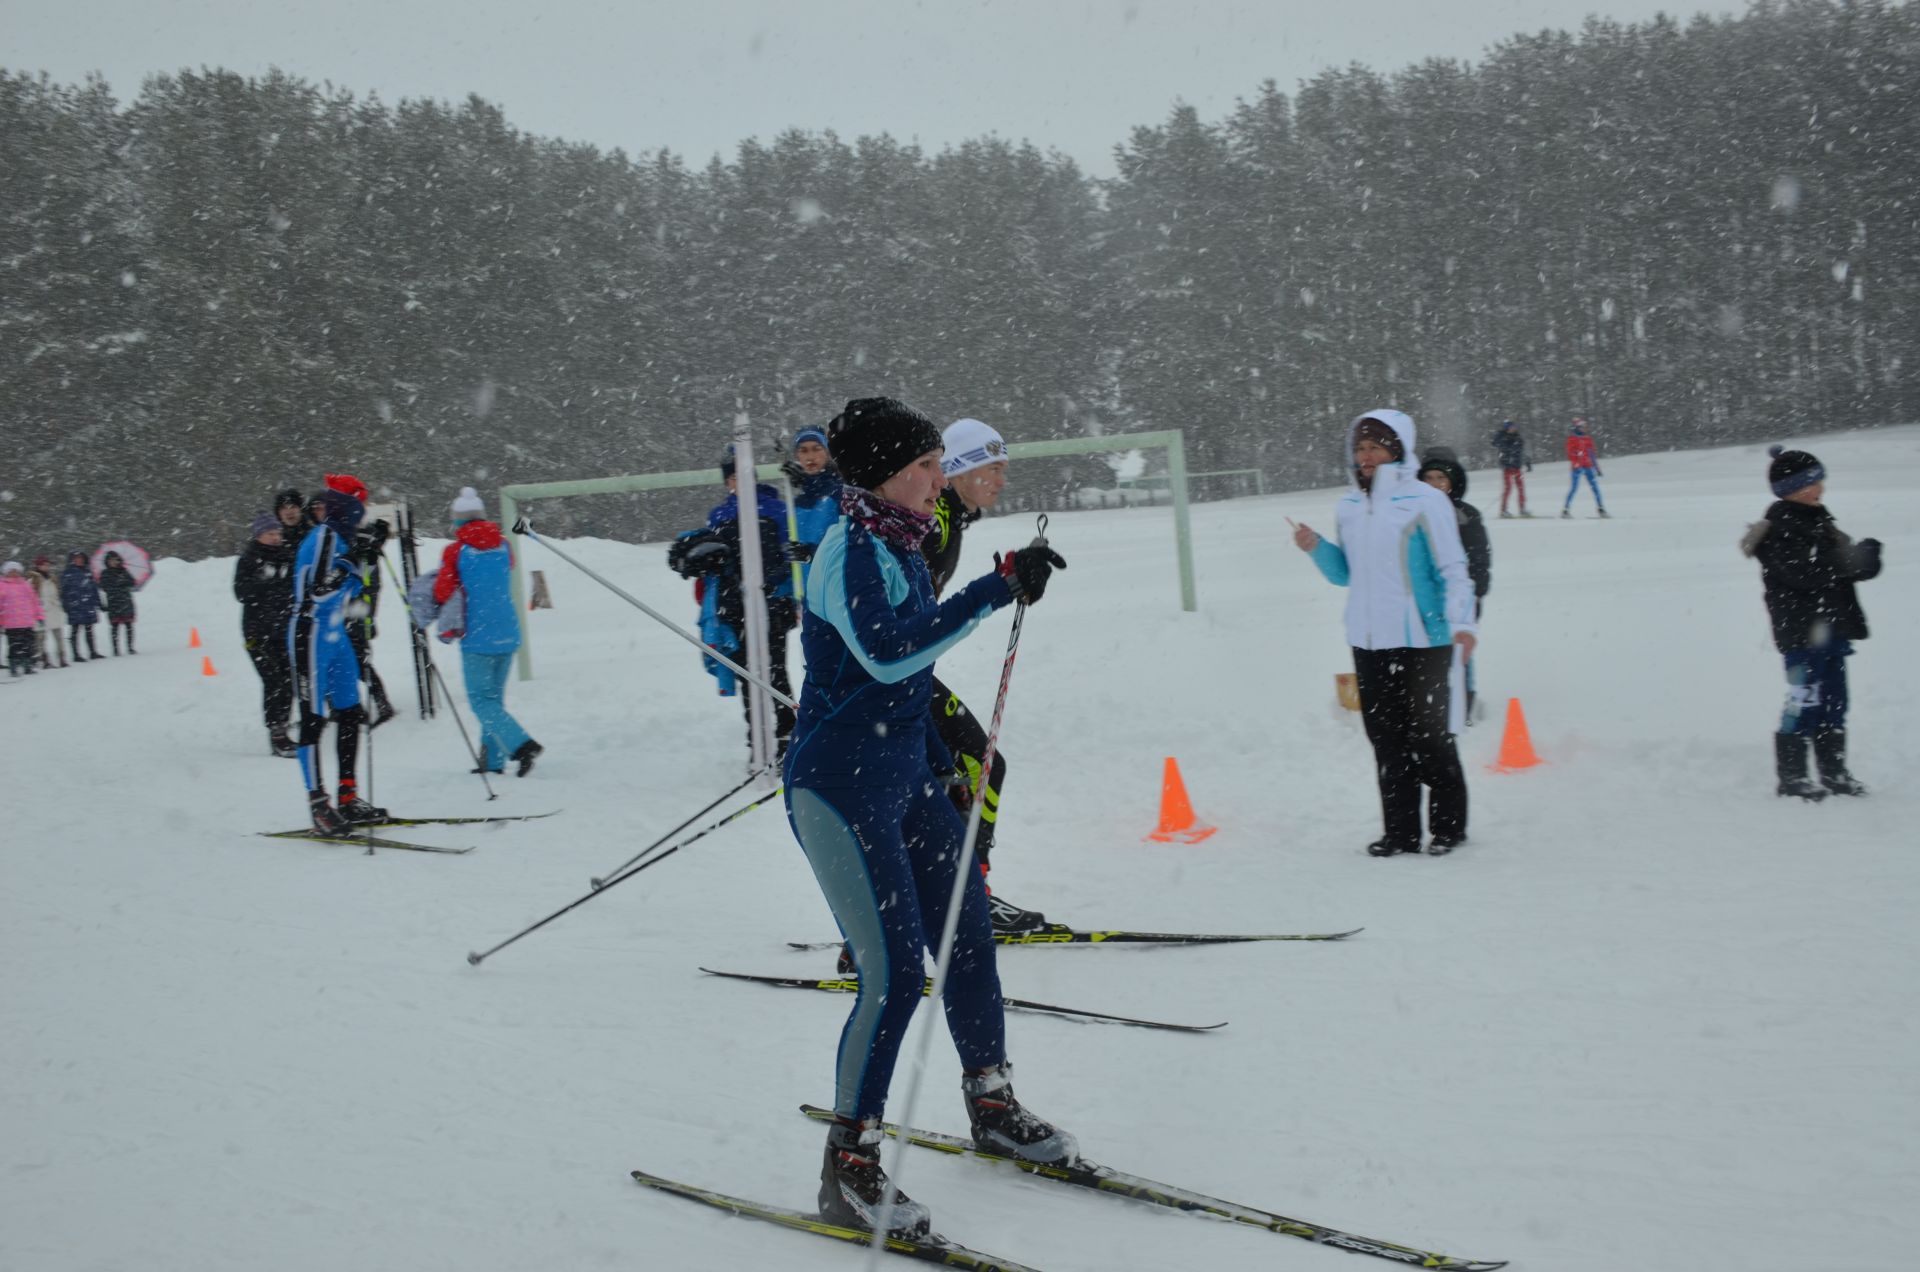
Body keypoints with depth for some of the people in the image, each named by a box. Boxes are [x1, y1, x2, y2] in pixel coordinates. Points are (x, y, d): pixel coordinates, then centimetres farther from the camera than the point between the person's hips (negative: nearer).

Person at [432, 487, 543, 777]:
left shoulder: (455, 551, -10)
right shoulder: (503, 545, 5)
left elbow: (443, 594, -4)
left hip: (478, 637, -5)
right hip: (508, 633, 5)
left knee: (482, 701, 0)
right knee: (495, 697, 15)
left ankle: (522, 745, -19)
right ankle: (493, 761, 16)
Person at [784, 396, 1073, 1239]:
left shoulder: (898, 547, 11)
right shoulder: (849, 552, -18)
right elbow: (886, 654, -35)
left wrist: (939, 758, 25)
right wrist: (995, 590, -34)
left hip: (905, 776, 9)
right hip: (840, 788, -9)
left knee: (969, 937, 13)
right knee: (895, 971, -11)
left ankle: (991, 1106, 32)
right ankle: (848, 1171, 0)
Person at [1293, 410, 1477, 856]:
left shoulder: (1425, 501, -8)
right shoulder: (1348, 507, 10)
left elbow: (1454, 568, -7)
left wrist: (1461, 622, -20)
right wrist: (1317, 549, 1)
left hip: (1421, 640, -6)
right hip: (1368, 640, 6)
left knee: (1429, 736, 1)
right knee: (1386, 739, 8)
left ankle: (1448, 826, 16)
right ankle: (1400, 831, 16)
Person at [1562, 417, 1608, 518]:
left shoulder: (1588, 439, 17)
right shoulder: (1572, 438, 0)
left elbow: (1592, 454, 21)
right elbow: (1570, 453, -9)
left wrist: (1597, 468, 20)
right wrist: (1576, 463, -23)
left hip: (1588, 467, 6)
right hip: (1578, 467, -6)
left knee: (1595, 487, 2)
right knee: (1574, 488, -8)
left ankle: (1601, 509, 6)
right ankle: (1565, 510, -3)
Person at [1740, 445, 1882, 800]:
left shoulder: (1819, 521, 16)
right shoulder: (1780, 529, -12)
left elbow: (1848, 564, 17)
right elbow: (1804, 571, -24)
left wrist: (1863, 558, -5)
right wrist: (1848, 560, -27)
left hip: (1832, 628, 9)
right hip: (1802, 632, -9)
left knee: (1833, 703, 12)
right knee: (1804, 703, -7)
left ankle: (1834, 772, 20)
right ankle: (1790, 776, -1)